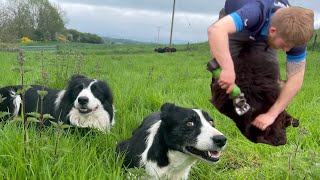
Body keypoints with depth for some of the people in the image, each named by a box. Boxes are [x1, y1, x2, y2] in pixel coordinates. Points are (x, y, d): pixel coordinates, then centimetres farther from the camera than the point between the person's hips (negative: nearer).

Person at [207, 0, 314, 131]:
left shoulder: (295, 32, -33)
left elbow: (295, 78, -29)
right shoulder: (256, 13, -47)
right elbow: (215, 30, -63)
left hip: (262, 33, 3)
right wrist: (227, 69, -72)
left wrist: (271, 114, -36)